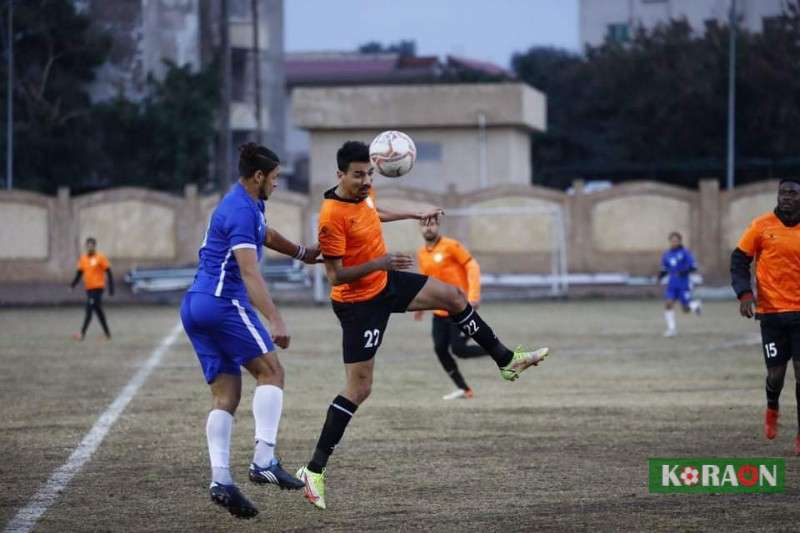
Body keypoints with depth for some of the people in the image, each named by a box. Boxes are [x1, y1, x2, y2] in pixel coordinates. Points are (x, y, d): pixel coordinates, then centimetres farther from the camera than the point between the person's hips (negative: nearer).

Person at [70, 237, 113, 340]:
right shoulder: (82, 259, 10)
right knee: (98, 310, 12)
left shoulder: (101, 258, -6)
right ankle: (107, 333, 21)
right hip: (88, 288, 6)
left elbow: (109, 273, -5)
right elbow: (79, 273, 16)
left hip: (97, 287, -6)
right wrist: (73, 284, -1)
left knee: (89, 309, -16)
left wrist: (111, 289, -9)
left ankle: (83, 333, -20)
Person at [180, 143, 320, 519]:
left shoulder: (249, 204, 18)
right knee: (271, 371, -6)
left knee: (226, 396, 3)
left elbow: (265, 235, 41)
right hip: (223, 302, -10)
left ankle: (220, 479, -10)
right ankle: (264, 460, -17)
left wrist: (303, 253, 45)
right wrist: (275, 320, -31)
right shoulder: (241, 212, -14)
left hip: (195, 306, 10)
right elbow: (249, 272, -25)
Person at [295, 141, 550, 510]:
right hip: (358, 302, -9)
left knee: (453, 297, 15)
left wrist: (415, 215, 31)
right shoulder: (332, 216, -28)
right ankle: (314, 469, -4)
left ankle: (506, 360, 34)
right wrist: (379, 263, -36)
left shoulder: (364, 193, -2)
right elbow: (334, 276, -27)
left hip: (385, 283, 9)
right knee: (358, 388, -8)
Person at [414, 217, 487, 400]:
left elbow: (472, 266, -13)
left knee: (458, 349, -11)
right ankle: (463, 389, 12)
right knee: (440, 349, 0)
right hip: (440, 311, 7)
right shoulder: (421, 253, 9)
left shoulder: (451, 246, -11)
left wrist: (473, 295, -23)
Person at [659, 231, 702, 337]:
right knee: (668, 304, -15)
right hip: (672, 285, 4)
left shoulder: (685, 253, -7)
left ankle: (696, 304, 34)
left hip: (684, 285, -4)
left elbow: (694, 267, -8)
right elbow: (665, 270, 18)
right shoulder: (666, 255, 8)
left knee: (686, 310, -1)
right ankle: (671, 329, -9)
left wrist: (686, 271, -26)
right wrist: (661, 275, -3)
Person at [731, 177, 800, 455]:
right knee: (776, 372, 1)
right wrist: (745, 293, -13)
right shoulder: (762, 226, -2)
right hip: (771, 310, -1)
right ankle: (772, 409, 36)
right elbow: (739, 260, 1)